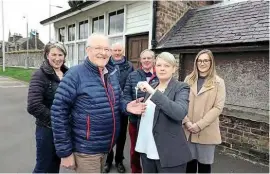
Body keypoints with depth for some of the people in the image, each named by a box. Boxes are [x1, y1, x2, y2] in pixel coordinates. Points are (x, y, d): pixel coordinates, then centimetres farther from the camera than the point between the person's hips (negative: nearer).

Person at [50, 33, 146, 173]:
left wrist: (126, 106, -8)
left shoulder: (113, 73, 3)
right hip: (85, 150, -6)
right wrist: (64, 152, -14)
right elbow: (59, 112, -16)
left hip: (106, 146, 7)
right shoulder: (75, 75, -16)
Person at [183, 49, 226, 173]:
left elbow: (218, 107, -9)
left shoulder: (218, 82, -1)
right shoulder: (189, 79, 6)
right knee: (189, 163, 14)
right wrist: (186, 122, -11)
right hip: (187, 130, 2)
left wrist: (199, 125, -15)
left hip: (206, 132, -2)